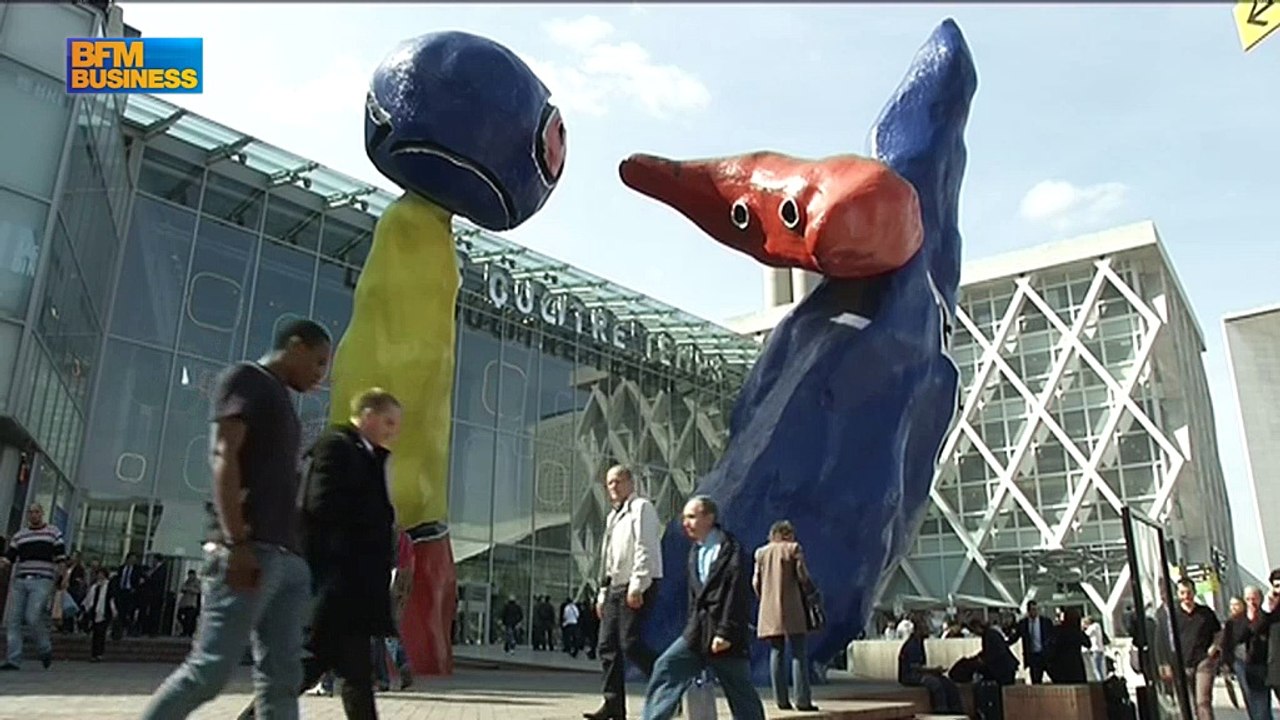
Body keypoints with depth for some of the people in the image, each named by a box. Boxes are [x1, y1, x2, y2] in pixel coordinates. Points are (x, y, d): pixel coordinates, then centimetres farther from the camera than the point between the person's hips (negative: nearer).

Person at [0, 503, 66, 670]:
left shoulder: (53, 533, 8)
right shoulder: (19, 536, 17)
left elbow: (61, 558, 5)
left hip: (42, 581, -4)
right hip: (20, 581, 5)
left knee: (33, 617, -16)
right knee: (14, 620, -2)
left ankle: (45, 650, 5)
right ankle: (14, 660, 2)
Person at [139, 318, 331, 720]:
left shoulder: (282, 402, 27)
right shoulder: (245, 379, 3)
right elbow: (224, 457, -11)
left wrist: (300, 551, 18)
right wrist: (236, 542, -20)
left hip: (289, 556, 9)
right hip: (250, 549, -8)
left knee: (282, 677, 2)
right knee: (210, 669, -7)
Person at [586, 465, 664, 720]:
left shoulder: (642, 508, -4)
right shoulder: (613, 517, 22)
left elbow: (645, 548, -14)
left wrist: (637, 586, -21)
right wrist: (603, 592, 19)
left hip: (638, 586, -9)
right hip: (616, 586, 9)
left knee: (630, 643, -14)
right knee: (608, 645, 3)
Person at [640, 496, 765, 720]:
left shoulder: (731, 550, -12)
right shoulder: (695, 552, 12)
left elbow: (738, 596, -18)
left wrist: (726, 633, -20)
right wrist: (693, 627, 12)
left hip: (726, 636, -7)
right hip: (698, 633, 7)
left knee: (741, 693, 5)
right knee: (666, 668, -5)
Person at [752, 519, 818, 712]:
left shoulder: (761, 552, 9)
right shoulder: (794, 549, -3)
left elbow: (756, 582, 7)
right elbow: (803, 577, -6)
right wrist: (811, 595, 10)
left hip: (769, 611, 4)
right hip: (792, 609, -4)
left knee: (777, 653, 8)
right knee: (798, 653, 0)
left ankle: (781, 699, 7)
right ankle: (802, 700, -3)